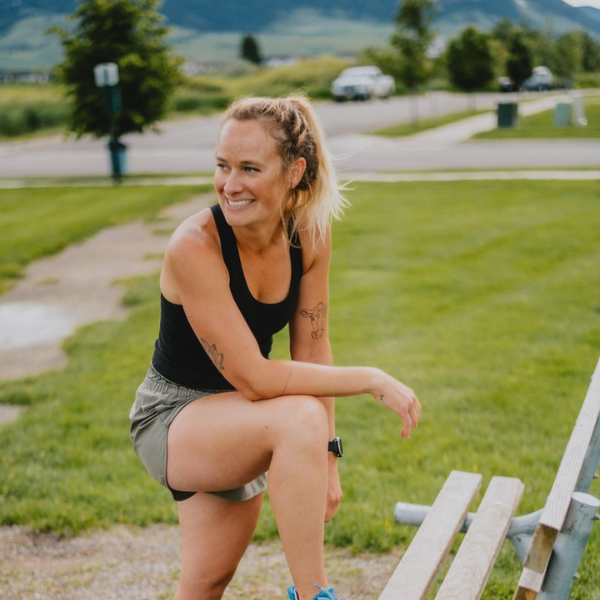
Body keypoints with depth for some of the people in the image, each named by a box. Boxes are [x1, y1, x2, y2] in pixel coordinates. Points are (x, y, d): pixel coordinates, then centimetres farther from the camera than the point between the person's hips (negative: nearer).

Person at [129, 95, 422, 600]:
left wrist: (325, 461, -9)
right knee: (300, 416, -33)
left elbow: (312, 351, -4)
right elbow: (253, 378, -30)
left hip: (236, 418, 6)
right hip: (172, 419, -6)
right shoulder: (195, 247, -29)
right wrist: (371, 380, -29)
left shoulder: (309, 236, -11)